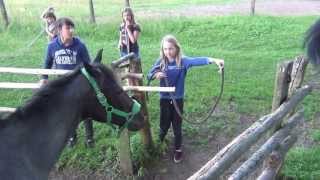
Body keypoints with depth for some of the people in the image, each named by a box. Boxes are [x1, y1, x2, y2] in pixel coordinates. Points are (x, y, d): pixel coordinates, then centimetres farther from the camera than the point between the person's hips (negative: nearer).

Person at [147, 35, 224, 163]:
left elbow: (196, 61, -31)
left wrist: (213, 60, -48)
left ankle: (178, 149, 31)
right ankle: (159, 143, 44)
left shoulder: (183, 61, -13)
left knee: (177, 126, 10)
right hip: (164, 99, 1)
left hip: (178, 99, -1)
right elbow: (149, 75, -3)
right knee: (164, 124, 14)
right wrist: (156, 75, -27)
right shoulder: (161, 62, -6)